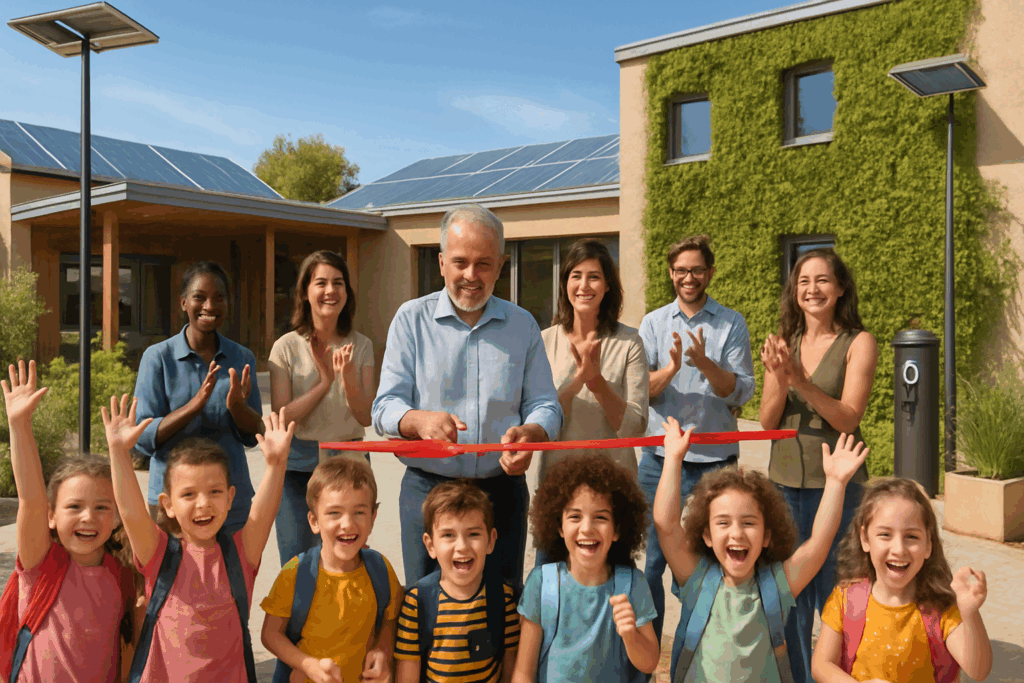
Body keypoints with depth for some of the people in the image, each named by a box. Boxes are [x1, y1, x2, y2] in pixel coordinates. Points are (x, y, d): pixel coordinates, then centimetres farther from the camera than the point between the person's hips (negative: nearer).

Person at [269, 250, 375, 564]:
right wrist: (324, 381, -17)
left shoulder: (361, 346, 4)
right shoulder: (287, 347, -3)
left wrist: (348, 377, -19)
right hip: (299, 465, -2)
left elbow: (366, 417, -1)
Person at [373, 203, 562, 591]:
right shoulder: (412, 319, 2)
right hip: (427, 488, -1)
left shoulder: (523, 326, 7)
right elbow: (385, 407, -4)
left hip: (502, 490, 2)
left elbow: (545, 406, 4)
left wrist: (529, 435, -20)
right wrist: (420, 421, -26)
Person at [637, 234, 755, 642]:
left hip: (715, 459, -1)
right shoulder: (653, 323, 7)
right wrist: (672, 368, -20)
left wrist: (705, 363, -23)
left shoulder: (732, 325, 3)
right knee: (650, 561, 6)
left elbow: (742, 391, -6)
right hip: (660, 458, 1)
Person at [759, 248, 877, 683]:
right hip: (785, 481, 4)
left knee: (832, 594, 3)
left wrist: (801, 381, -26)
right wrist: (779, 380, -17)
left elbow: (847, 419, -14)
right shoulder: (783, 343, 6)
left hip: (836, 483, -4)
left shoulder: (858, 343, -5)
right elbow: (766, 421, 1)